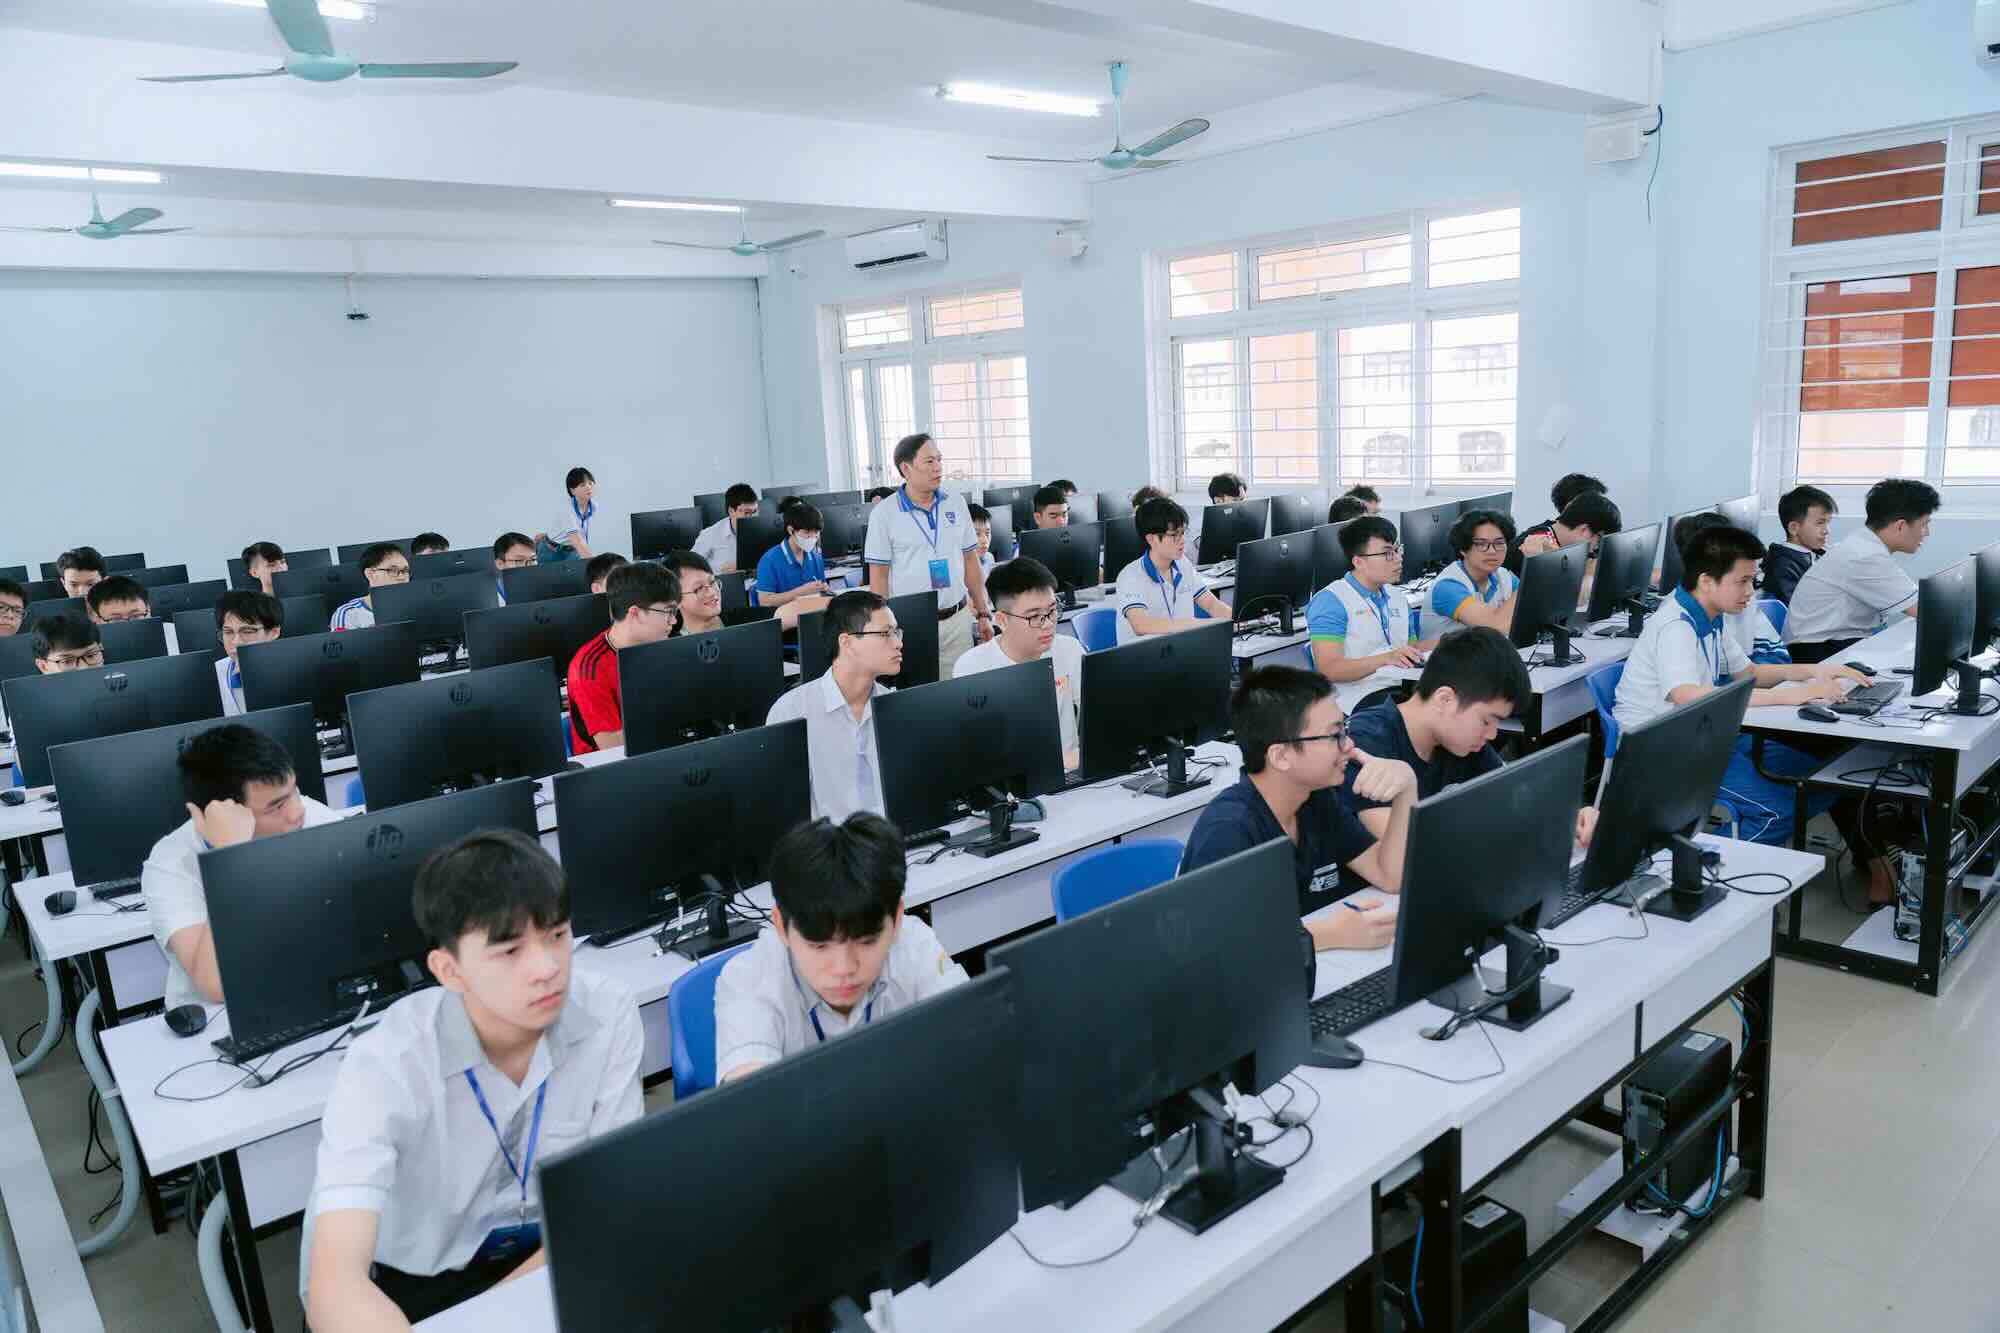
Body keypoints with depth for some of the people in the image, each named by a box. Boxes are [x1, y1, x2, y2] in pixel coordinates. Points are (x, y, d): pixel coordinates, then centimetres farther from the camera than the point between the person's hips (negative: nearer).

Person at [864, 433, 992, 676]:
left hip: (958, 619, 3)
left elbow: (970, 561, 12)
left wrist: (983, 613, 10)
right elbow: (878, 576, -3)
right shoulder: (884, 514, -4)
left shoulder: (956, 503, 6)